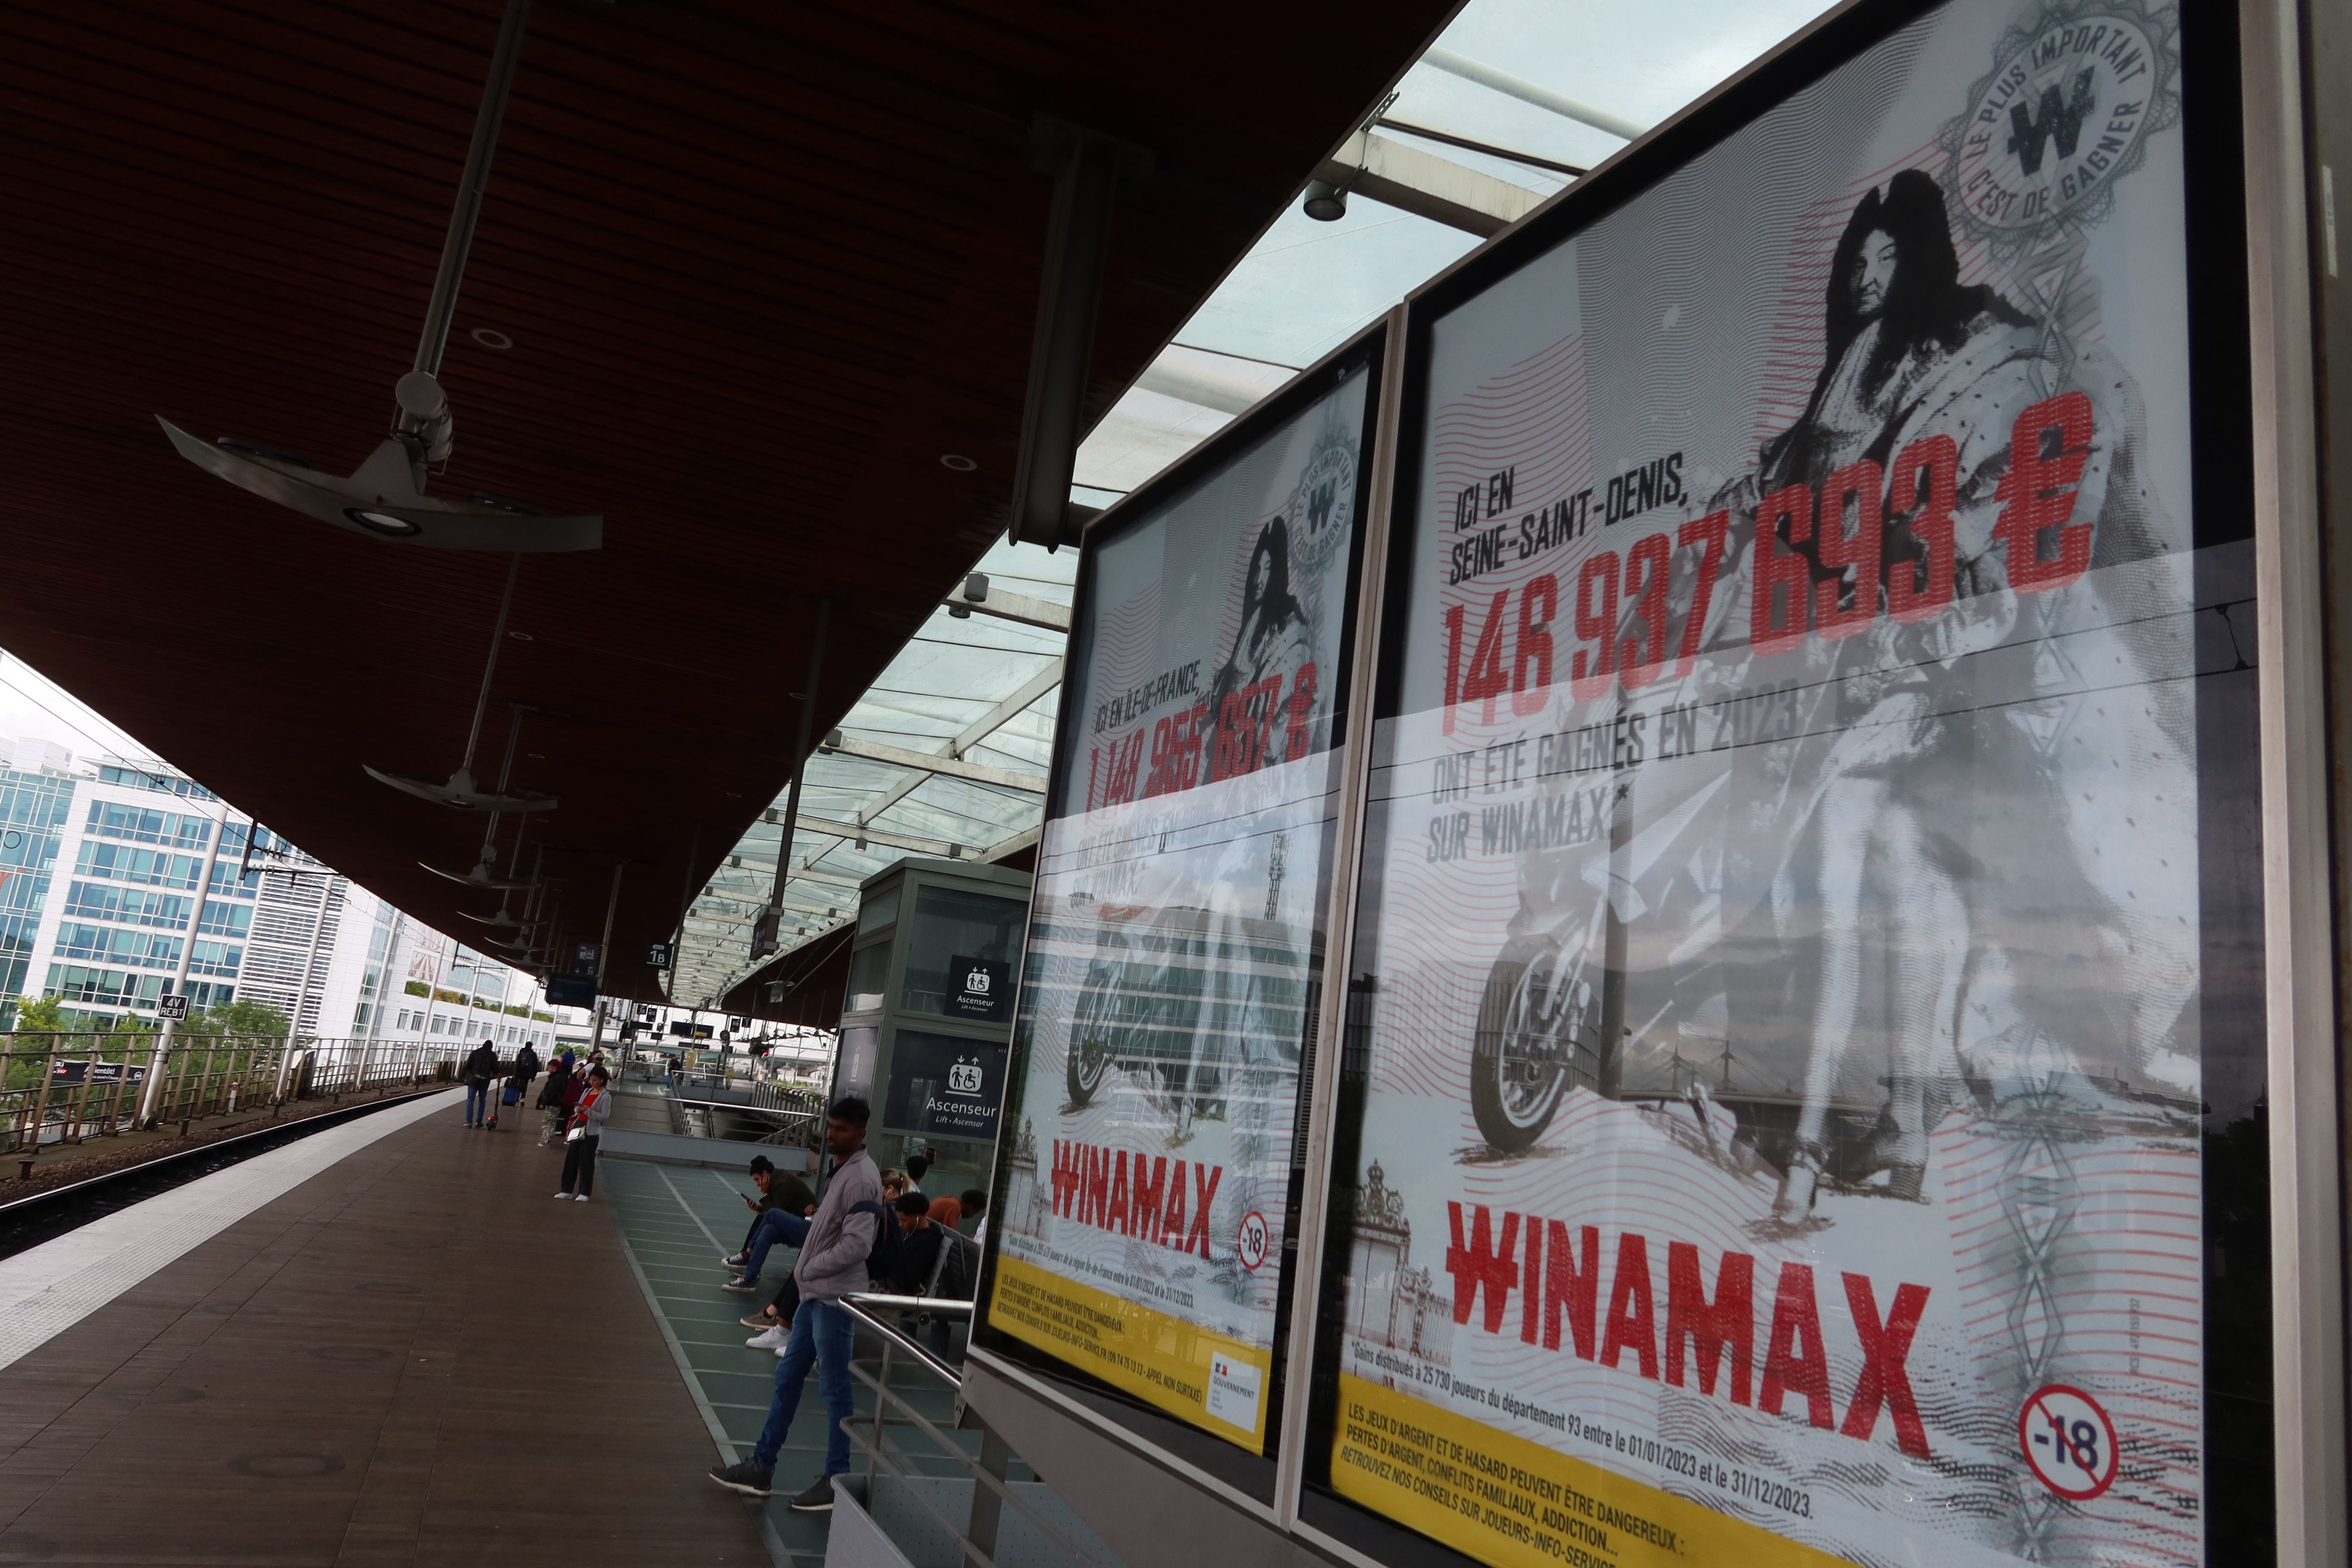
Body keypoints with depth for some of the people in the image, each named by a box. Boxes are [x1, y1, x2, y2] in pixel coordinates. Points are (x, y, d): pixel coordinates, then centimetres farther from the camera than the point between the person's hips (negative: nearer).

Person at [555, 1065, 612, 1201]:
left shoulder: (606, 1096, -7)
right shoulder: (587, 1091, 12)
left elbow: (604, 1116, -14)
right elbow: (577, 1110, 19)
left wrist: (587, 1111, -21)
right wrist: (578, 1109, -5)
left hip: (591, 1133, -6)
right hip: (578, 1128, 6)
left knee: (586, 1162, -1)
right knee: (571, 1159, 7)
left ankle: (584, 1193, 7)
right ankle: (567, 1190, 14)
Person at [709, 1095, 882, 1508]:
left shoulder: (862, 1178, -19)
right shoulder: (842, 1170, 12)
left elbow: (857, 1245, -25)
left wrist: (808, 1269, -13)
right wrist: (807, 1272, 8)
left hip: (835, 1299, -10)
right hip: (816, 1294, 10)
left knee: (835, 1388, 0)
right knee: (788, 1377, 16)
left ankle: (837, 1480, 10)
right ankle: (761, 1467, 27)